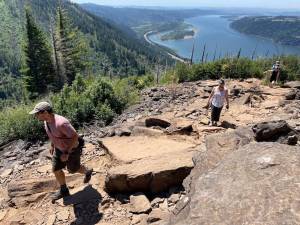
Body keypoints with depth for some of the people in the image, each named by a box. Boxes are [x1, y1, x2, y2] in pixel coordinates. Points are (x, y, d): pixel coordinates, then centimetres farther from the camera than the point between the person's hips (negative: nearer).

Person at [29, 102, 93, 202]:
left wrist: (66, 153, -28)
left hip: (72, 149, -7)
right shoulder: (47, 120, -11)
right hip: (59, 148, 8)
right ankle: (64, 190, 33)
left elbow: (75, 137, -32)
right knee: (56, 170, 11)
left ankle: (87, 172, 46)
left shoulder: (61, 123, -39)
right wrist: (52, 145, 15)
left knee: (73, 169, 14)